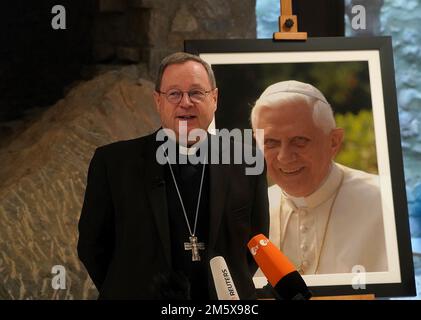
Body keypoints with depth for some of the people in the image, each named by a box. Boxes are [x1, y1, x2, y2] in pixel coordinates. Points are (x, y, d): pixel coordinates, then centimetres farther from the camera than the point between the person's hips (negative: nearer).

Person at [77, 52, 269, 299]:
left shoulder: (245, 164, -8)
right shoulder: (113, 163, -11)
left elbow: (255, 243, 3)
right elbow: (92, 245, -4)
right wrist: (127, 289, -3)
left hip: (224, 297, 1)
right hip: (143, 293, -1)